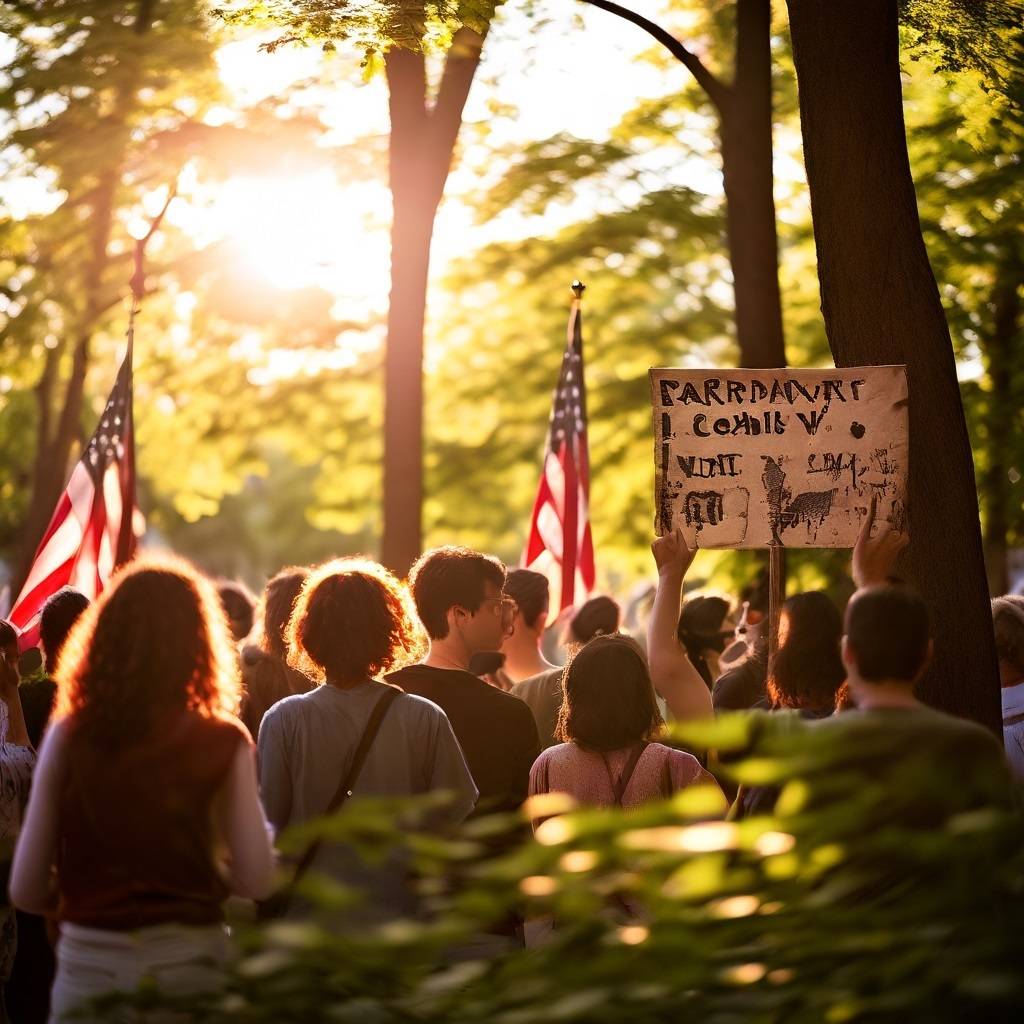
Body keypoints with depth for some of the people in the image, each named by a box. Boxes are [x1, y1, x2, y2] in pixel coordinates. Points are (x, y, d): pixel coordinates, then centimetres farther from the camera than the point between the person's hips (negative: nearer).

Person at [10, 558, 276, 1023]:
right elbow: (256, 880, -9)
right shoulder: (224, 743, -6)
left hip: (89, 962, 0)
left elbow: (26, 889, -4)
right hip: (188, 959, 0)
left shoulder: (68, 737, -4)